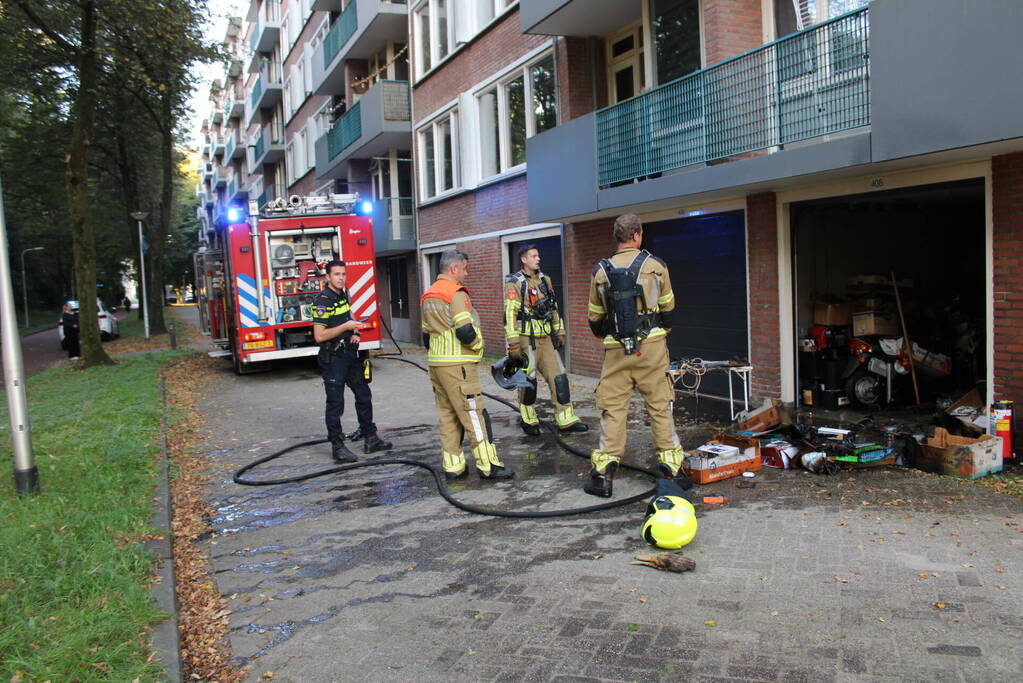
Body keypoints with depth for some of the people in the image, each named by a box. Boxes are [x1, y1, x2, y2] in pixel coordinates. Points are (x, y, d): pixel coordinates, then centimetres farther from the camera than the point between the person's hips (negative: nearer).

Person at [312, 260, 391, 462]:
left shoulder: (344, 294, 9)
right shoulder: (322, 301, -16)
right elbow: (319, 336, -21)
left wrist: (355, 333, 6)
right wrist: (345, 326, -21)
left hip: (350, 353, 9)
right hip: (333, 357, -9)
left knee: (364, 395, 13)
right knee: (335, 402, -1)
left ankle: (370, 439, 24)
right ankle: (337, 447, 8)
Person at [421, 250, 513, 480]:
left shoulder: (429, 296, 16)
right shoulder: (456, 293, -12)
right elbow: (465, 332, -22)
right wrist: (477, 344, -4)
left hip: (435, 364, 9)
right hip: (457, 365, -9)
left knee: (447, 416, 12)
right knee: (473, 414, -5)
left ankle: (452, 466, 16)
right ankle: (488, 466, -2)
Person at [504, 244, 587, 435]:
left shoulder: (544, 280, 13)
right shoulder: (514, 283, -9)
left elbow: (553, 308, 21)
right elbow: (510, 313, -14)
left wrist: (559, 331, 18)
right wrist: (513, 344, -19)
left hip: (546, 338, 6)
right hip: (526, 338, -6)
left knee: (558, 377, 3)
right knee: (528, 380, 3)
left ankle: (566, 420, 7)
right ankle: (528, 420, 19)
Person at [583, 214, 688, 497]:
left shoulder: (601, 271, 4)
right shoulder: (655, 265, 0)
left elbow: (594, 317, 12)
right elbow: (668, 308, 11)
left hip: (616, 349, 1)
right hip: (651, 346, -1)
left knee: (613, 408, 5)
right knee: (660, 406, 7)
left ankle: (603, 474, 6)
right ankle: (672, 468, 12)